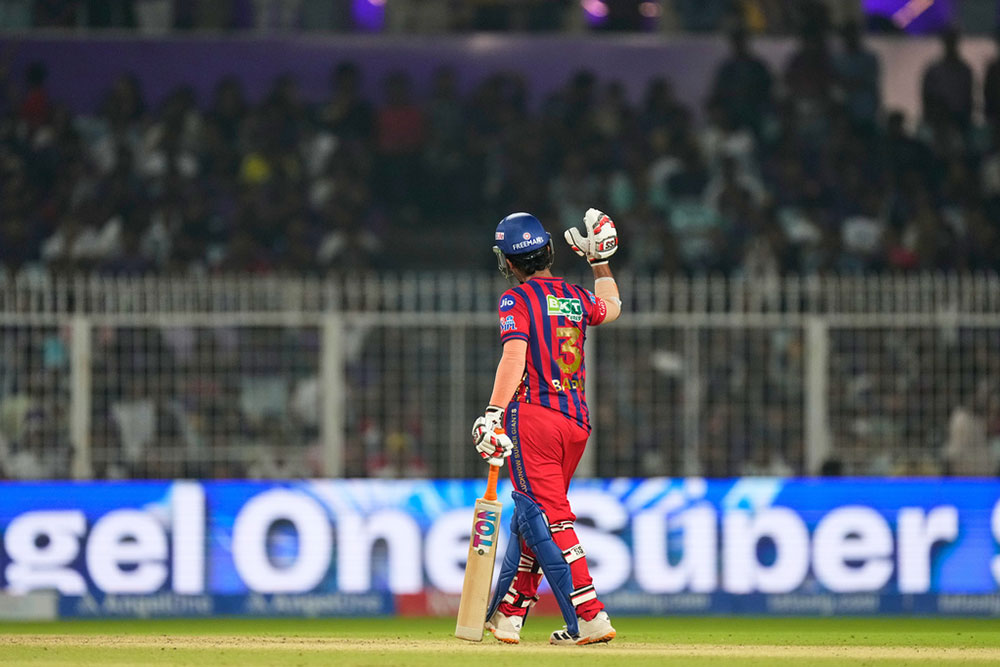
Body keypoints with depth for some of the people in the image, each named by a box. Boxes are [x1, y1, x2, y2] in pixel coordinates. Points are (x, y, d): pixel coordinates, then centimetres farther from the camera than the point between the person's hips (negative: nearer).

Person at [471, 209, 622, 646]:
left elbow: (514, 355, -19)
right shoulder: (576, 298, 14)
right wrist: (600, 260, 44)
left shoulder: (517, 299, -4)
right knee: (530, 515, 18)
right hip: (577, 421, 7)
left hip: (532, 415, -7)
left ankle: (589, 618, -20)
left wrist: (494, 413, -26)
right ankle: (506, 616, 25)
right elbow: (611, 308, 38)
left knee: (546, 516, -10)